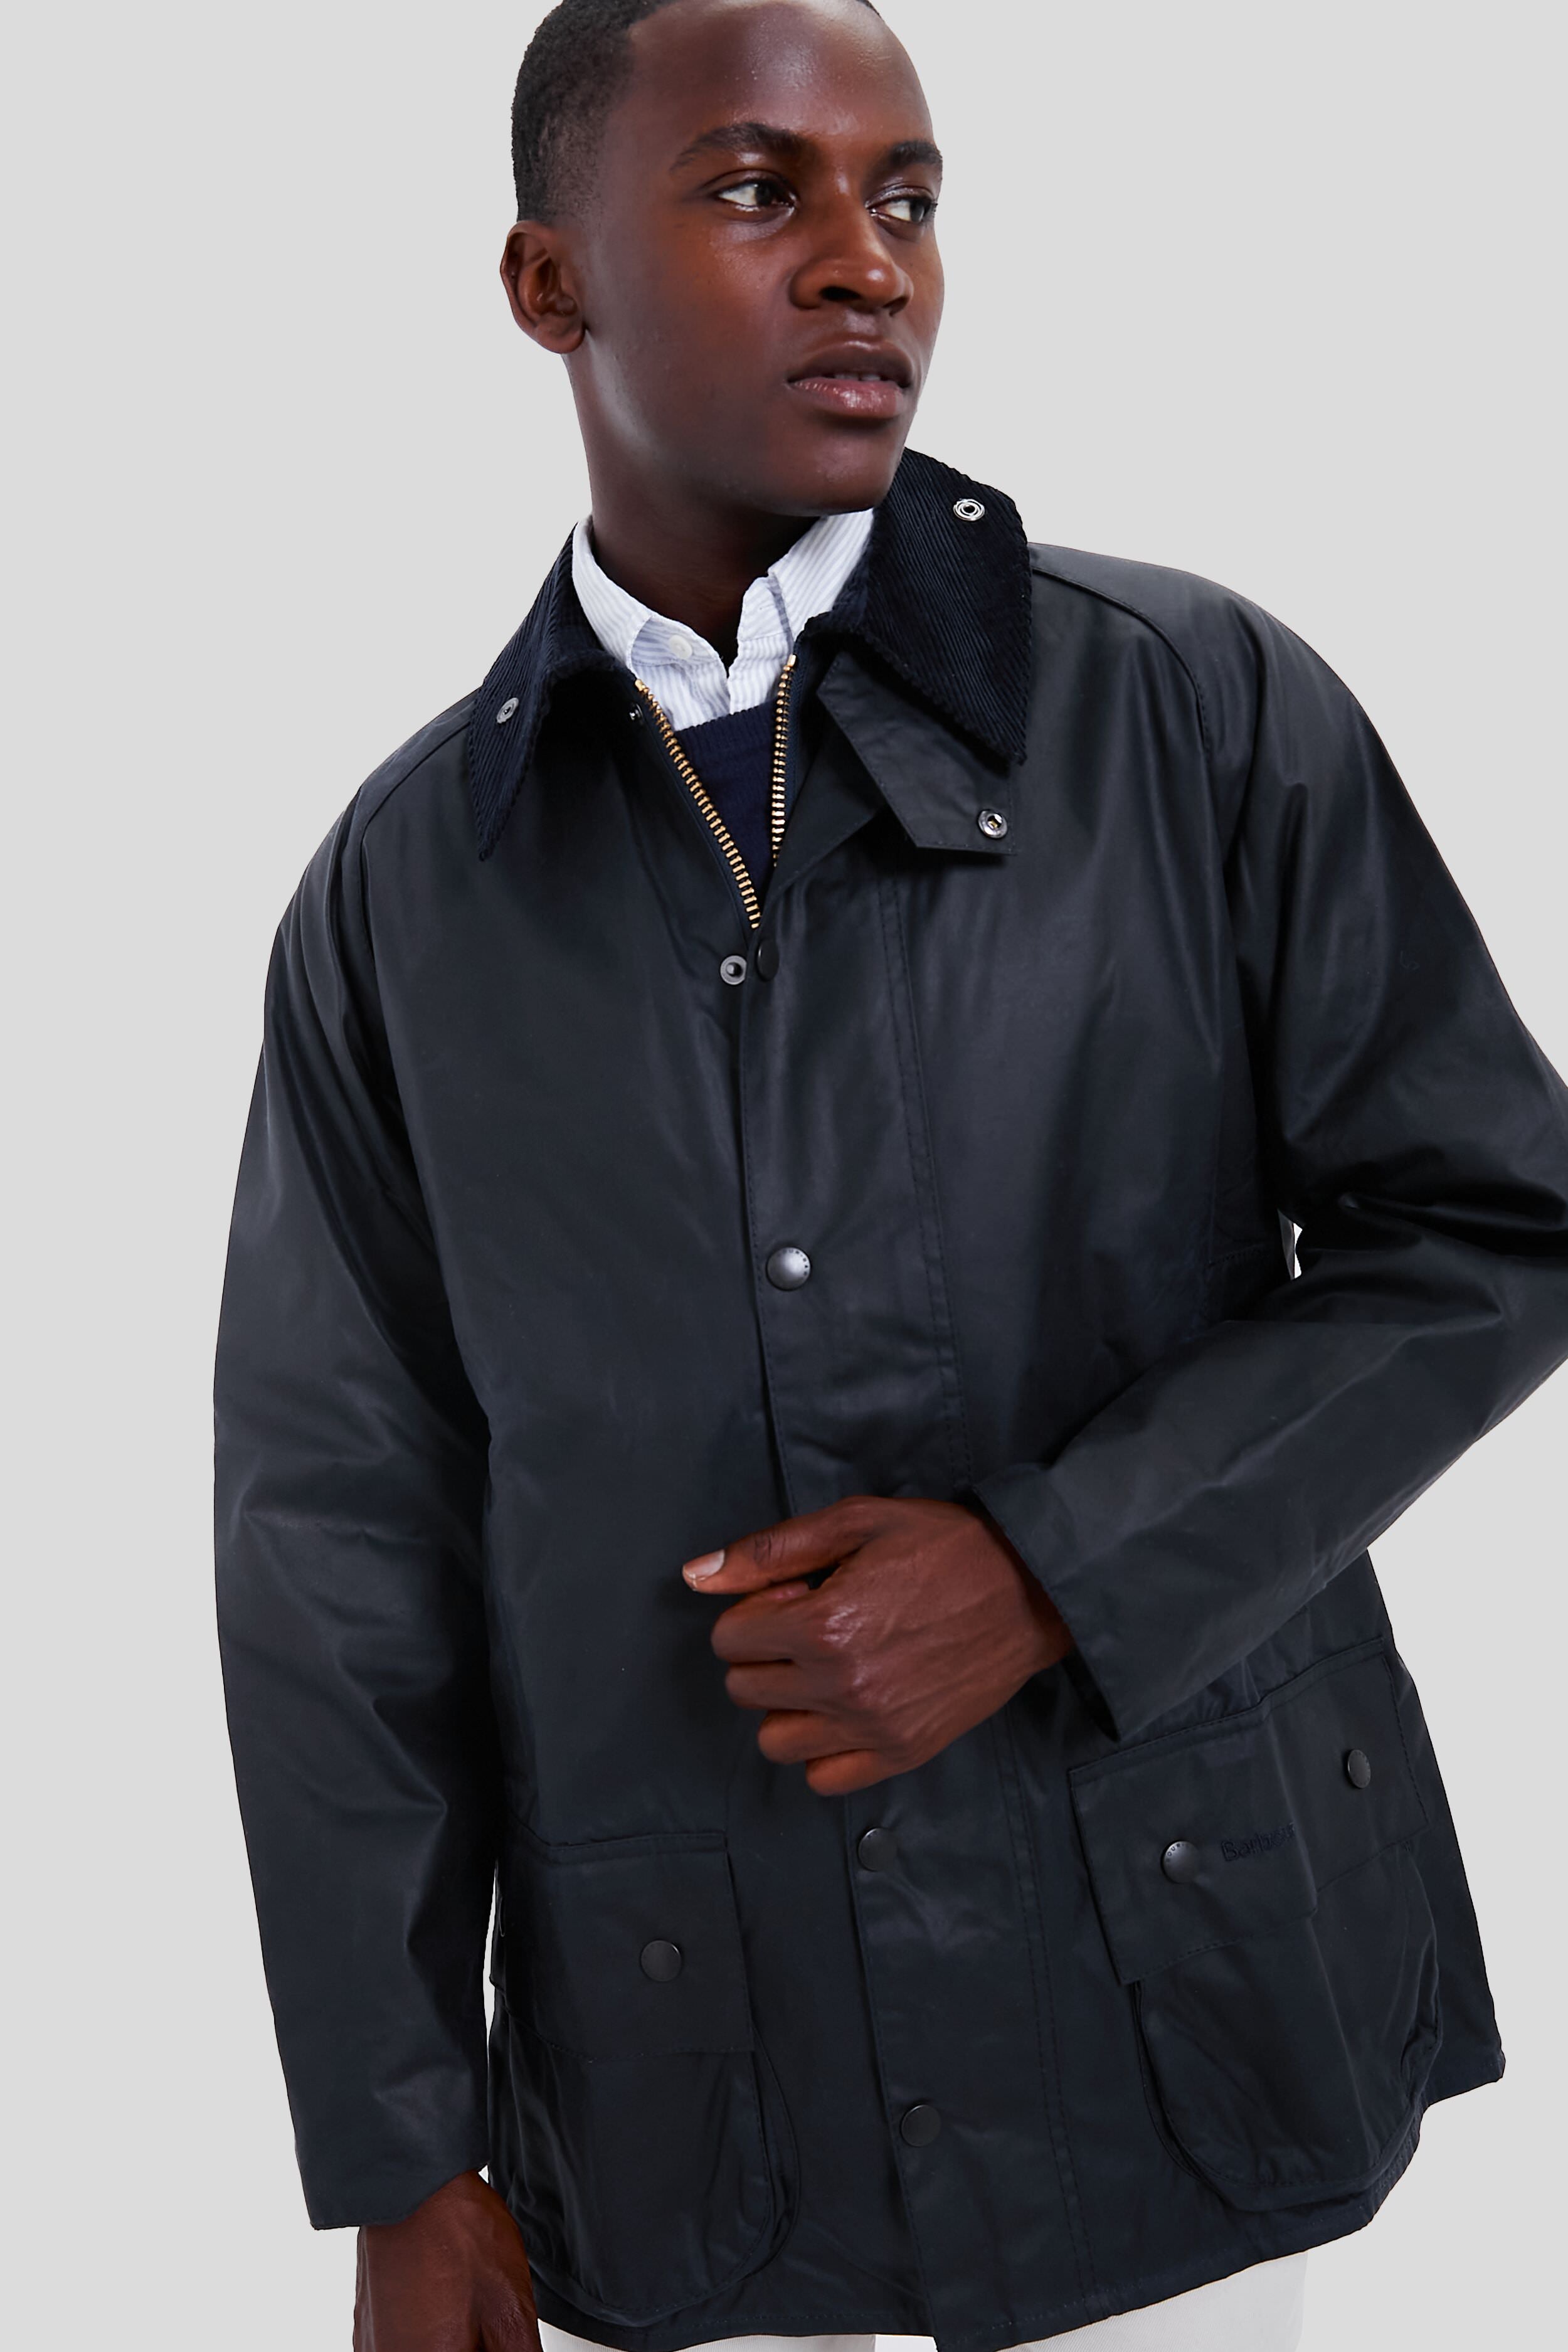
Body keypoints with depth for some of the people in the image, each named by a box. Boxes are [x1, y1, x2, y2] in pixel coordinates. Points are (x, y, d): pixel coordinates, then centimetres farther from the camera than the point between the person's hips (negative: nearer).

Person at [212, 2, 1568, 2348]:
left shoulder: (1207, 708, -4)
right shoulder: (403, 885, 0)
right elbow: (339, 1522, 2)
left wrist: (1060, 1568, -16)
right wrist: (401, 2163, 1)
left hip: (1175, 2025, -1)